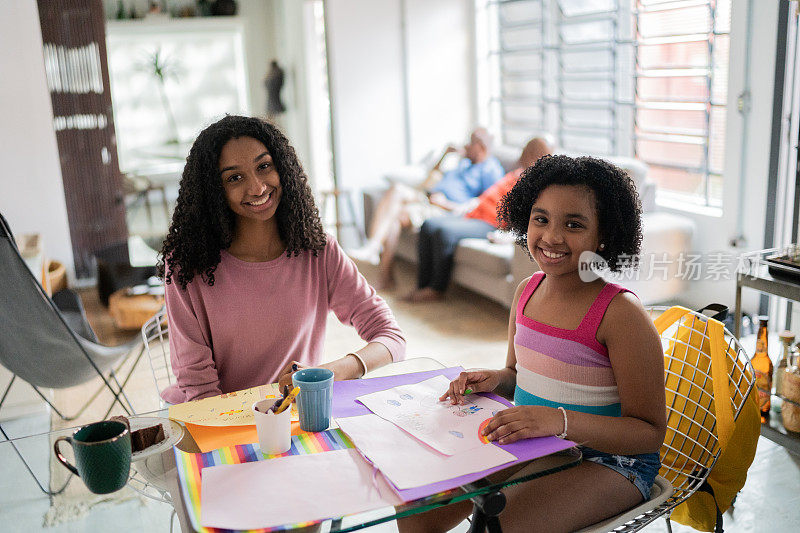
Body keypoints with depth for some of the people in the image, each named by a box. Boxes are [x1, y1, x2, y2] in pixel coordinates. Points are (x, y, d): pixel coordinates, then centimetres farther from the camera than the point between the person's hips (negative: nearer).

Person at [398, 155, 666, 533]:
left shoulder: (620, 313, -20)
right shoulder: (527, 292, 1)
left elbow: (650, 432, -18)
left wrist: (559, 421, -31)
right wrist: (496, 379, -6)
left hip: (607, 463, -6)